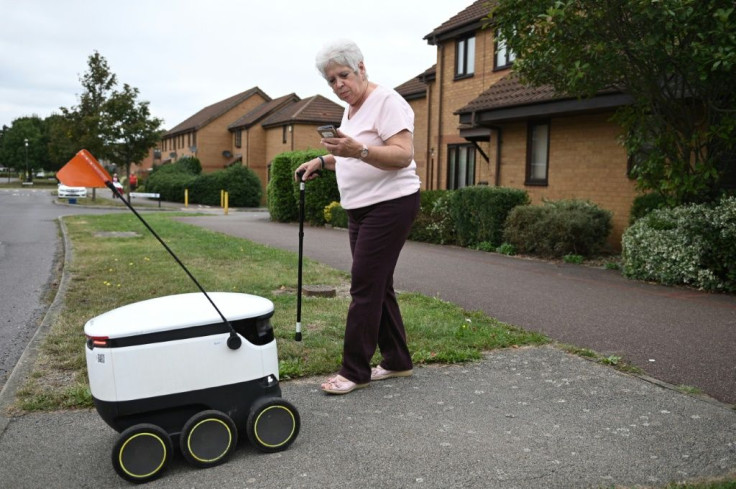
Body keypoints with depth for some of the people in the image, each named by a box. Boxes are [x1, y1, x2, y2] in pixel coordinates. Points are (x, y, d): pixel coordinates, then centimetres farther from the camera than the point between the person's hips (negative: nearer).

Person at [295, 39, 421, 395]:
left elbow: (402, 155, -23)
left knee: (365, 286, -8)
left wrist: (358, 150, -37)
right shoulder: (351, 109, 16)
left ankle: (354, 371, 1)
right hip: (362, 208, 10)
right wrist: (323, 161, 14)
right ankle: (397, 361, 22)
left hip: (390, 205, -10)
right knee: (377, 285, 11)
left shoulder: (386, 101, -12)